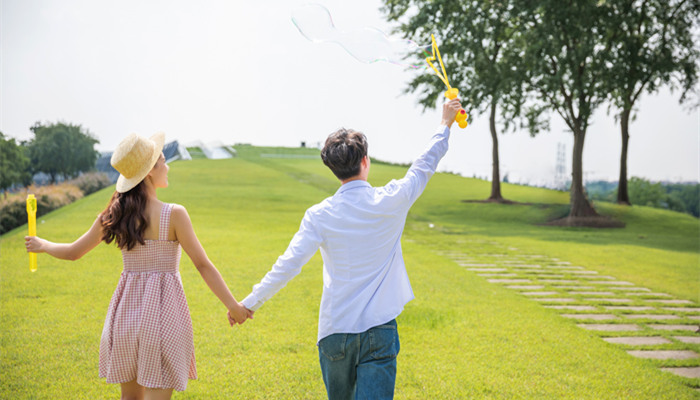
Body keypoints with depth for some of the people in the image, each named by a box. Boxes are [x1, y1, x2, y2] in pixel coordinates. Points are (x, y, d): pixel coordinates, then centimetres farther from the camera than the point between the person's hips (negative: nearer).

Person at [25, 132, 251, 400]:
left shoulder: (113, 216, 1)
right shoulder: (174, 215, -13)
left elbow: (73, 252, 11)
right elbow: (203, 265, -11)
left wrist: (42, 245, 32)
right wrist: (233, 306, -3)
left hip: (126, 308, 5)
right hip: (163, 309, -5)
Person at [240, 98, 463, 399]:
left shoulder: (319, 216, -6)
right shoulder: (391, 202, -5)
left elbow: (289, 264, -11)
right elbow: (424, 166, 11)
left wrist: (250, 302, -1)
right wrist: (445, 125, 27)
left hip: (335, 331, 1)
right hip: (379, 330, -1)